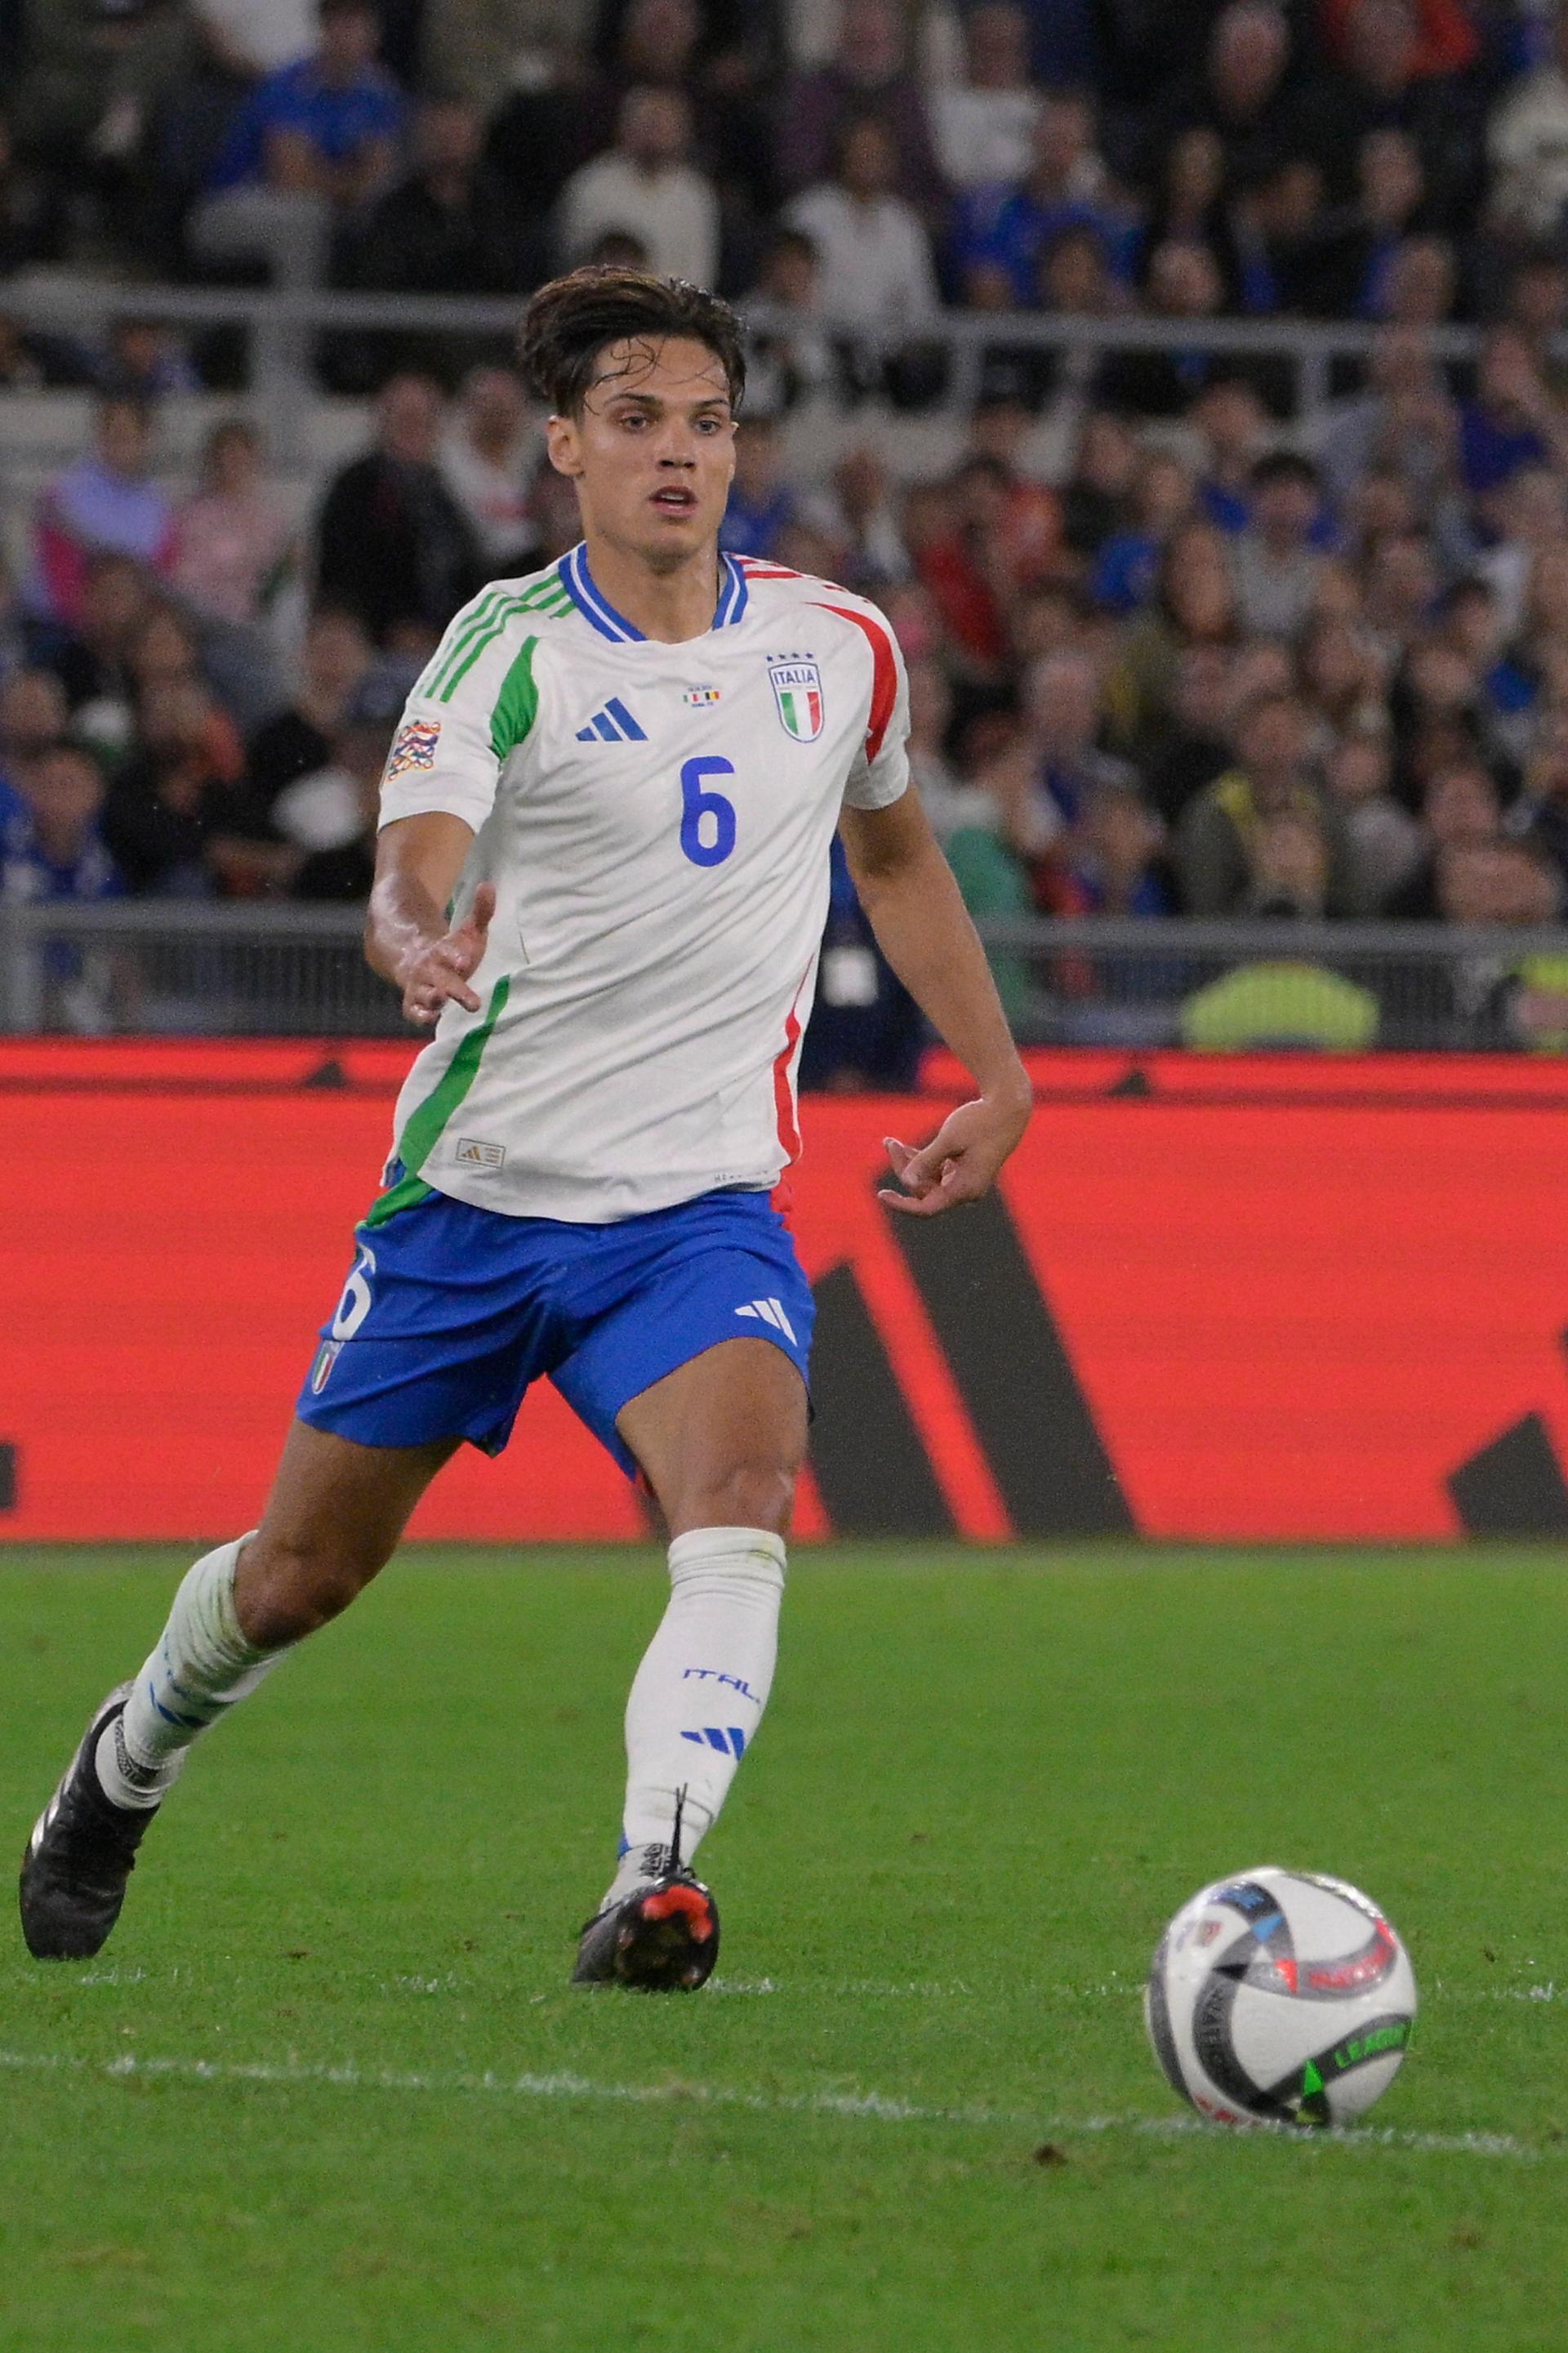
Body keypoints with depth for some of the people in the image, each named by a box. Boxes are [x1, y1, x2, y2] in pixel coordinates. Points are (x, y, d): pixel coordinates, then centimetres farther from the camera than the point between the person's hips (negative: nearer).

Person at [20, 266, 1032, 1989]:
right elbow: (407, 882, -26)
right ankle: (128, 1764, 42)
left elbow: (894, 854, 23)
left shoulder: (837, 648, 3)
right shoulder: (508, 651, -11)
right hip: (474, 1187, -1)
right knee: (301, 1574, 12)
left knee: (740, 1491, -29)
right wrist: (419, 947, -50)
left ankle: (654, 1886, -37)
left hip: (697, 1200, 2)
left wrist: (997, 1079, 20)